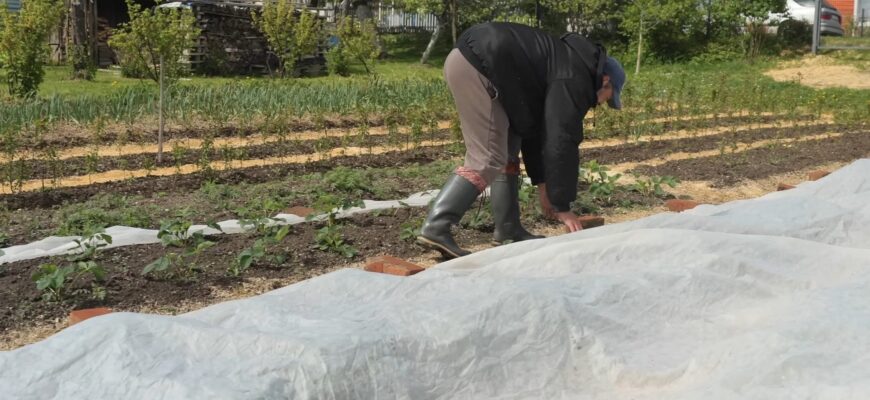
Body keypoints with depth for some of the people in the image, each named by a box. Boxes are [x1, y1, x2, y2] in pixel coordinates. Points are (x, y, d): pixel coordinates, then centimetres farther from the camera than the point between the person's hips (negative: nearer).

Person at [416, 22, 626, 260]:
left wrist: (542, 185, 26)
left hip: (467, 60, 11)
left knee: (508, 150, 14)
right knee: (488, 160, -11)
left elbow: (533, 128, 27)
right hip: (476, 66, -11)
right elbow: (562, 142, -9)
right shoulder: (575, 80, -5)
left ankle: (508, 229, 17)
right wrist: (562, 206, -4)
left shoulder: (563, 70, 24)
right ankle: (436, 228, -17)